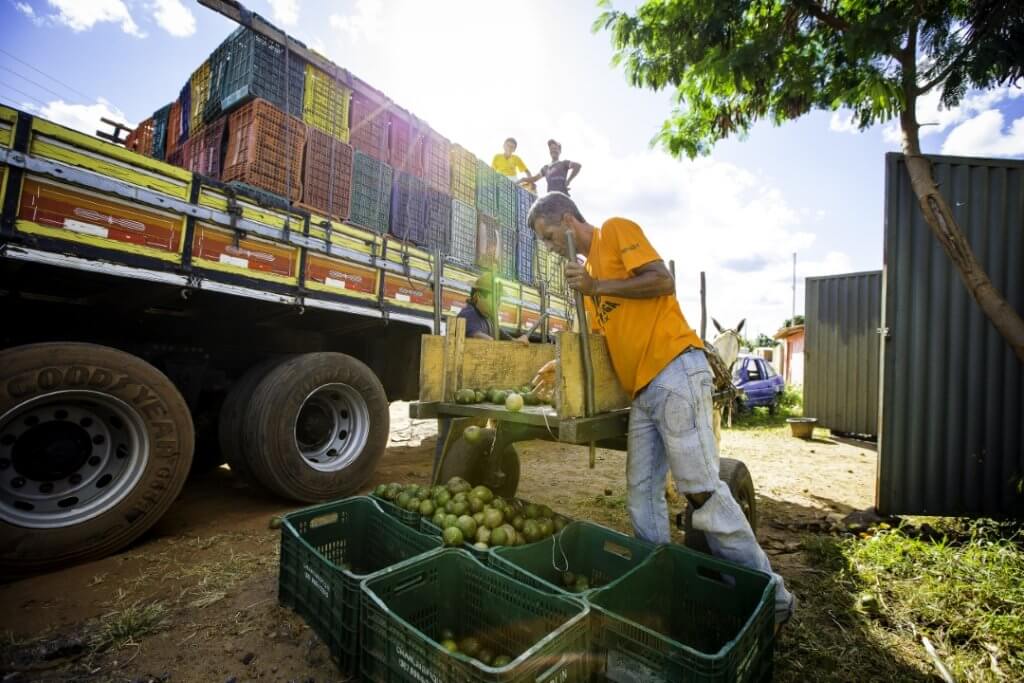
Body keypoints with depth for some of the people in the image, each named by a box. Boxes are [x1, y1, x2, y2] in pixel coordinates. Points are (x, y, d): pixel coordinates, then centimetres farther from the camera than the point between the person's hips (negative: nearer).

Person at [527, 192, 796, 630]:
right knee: (642, 495, 10)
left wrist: (596, 285, -11)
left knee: (701, 488, -6)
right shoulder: (589, 271, 25)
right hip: (643, 390, 9)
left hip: (674, 371, -9)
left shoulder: (616, 230, 3)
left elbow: (664, 281, -11)